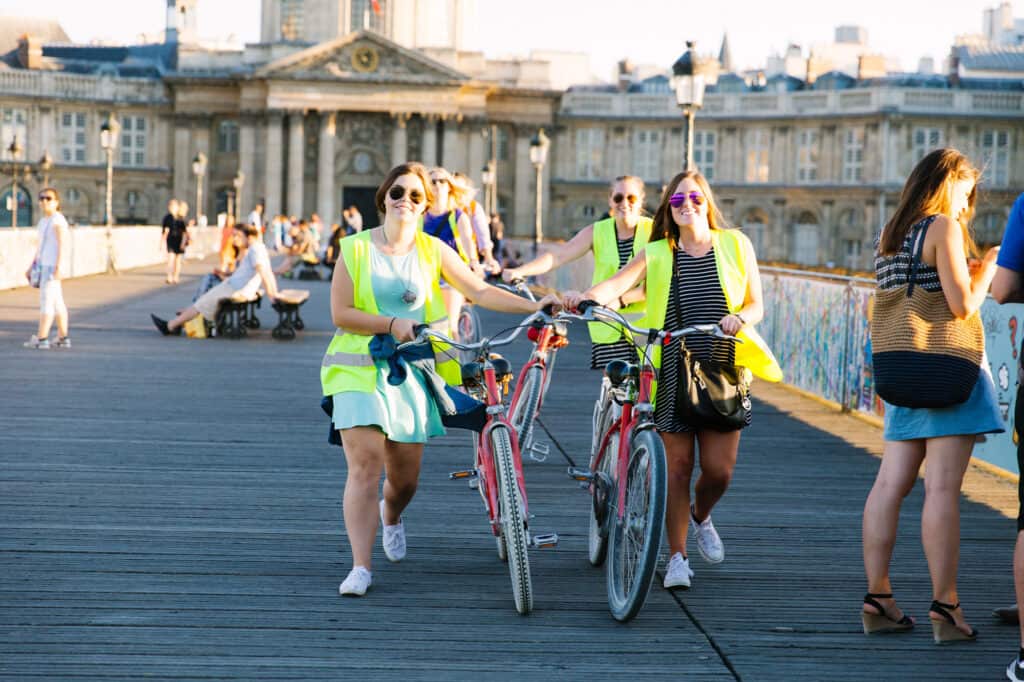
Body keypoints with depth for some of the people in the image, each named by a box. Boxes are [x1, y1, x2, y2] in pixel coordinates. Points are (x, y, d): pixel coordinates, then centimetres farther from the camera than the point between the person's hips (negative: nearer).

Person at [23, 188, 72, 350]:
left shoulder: (58, 221, -13)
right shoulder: (44, 221, 15)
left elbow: (63, 245, -19)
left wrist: (59, 268, -26)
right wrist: (33, 265, 18)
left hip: (53, 266, -10)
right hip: (44, 266, 10)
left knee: (46, 301, -11)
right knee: (57, 302, 11)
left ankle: (41, 339, -12)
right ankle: (63, 338, 14)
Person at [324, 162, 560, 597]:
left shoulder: (433, 250, 4)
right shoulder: (355, 249, -2)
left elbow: (479, 291, -1)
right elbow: (340, 313, -7)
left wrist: (534, 307, -11)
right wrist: (394, 325, -16)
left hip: (410, 372, 3)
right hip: (359, 370, -3)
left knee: (405, 476, 8)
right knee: (364, 466, -15)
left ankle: (391, 516, 46)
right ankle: (360, 568, -14)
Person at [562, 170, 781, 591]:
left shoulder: (735, 245, 8)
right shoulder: (657, 255, 4)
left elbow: (756, 305, 11)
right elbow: (615, 285, -12)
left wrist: (741, 317, -13)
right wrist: (585, 297, -34)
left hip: (723, 370, 1)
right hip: (672, 372, -1)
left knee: (719, 468, -3)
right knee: (677, 465, -1)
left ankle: (701, 517, 31)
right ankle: (677, 557, 10)